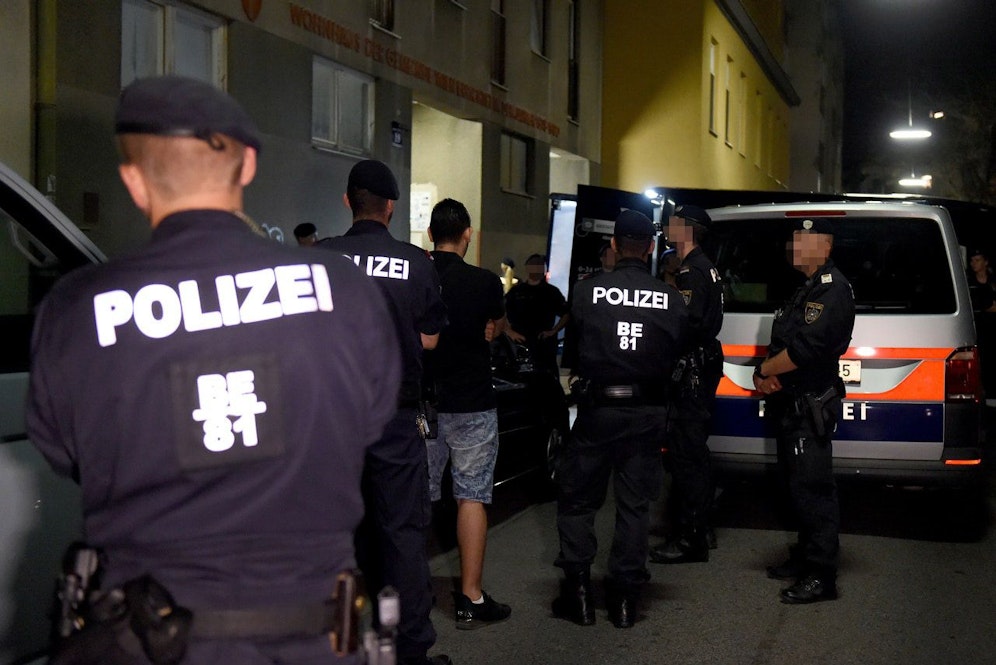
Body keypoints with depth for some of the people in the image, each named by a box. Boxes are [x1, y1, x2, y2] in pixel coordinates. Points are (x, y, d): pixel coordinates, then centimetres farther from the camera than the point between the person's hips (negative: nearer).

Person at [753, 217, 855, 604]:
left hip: (812, 406, -10)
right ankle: (805, 557, 28)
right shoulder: (803, 290, 19)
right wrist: (768, 377, -2)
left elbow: (806, 347, -22)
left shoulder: (832, 289, -13)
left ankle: (820, 576, -6)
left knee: (813, 489, -9)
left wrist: (764, 371, -10)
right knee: (798, 486, 17)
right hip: (790, 406, 10)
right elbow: (780, 343, 18)